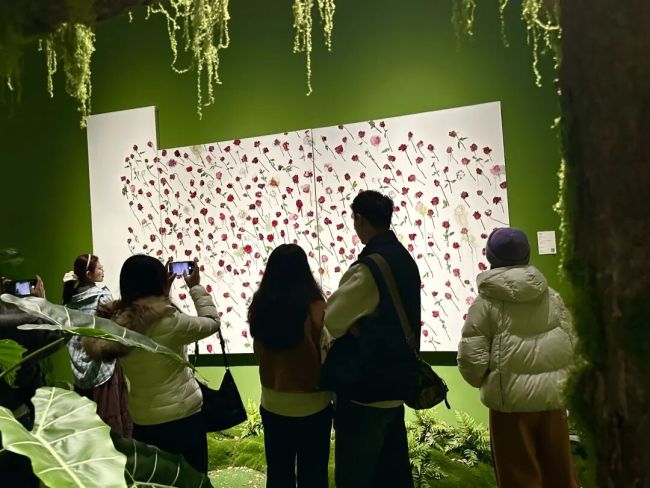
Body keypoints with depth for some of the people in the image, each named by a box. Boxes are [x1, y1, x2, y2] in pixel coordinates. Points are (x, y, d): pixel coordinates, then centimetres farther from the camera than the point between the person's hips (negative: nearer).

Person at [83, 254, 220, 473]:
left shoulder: (115, 322, -5)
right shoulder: (168, 321, -22)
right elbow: (212, 322, -6)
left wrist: (165, 291, 11)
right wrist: (196, 287, 4)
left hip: (141, 420, 6)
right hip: (182, 417, -6)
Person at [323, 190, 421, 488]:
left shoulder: (369, 268, -22)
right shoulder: (405, 259, 6)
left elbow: (330, 319, -20)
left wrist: (353, 326, -1)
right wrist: (360, 324, -7)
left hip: (365, 389, -9)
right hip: (395, 381, 9)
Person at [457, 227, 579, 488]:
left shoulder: (486, 302, -11)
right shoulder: (552, 296, 4)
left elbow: (471, 356, -12)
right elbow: (571, 345, 6)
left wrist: (482, 380, 8)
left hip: (511, 400, -5)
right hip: (552, 396, 5)